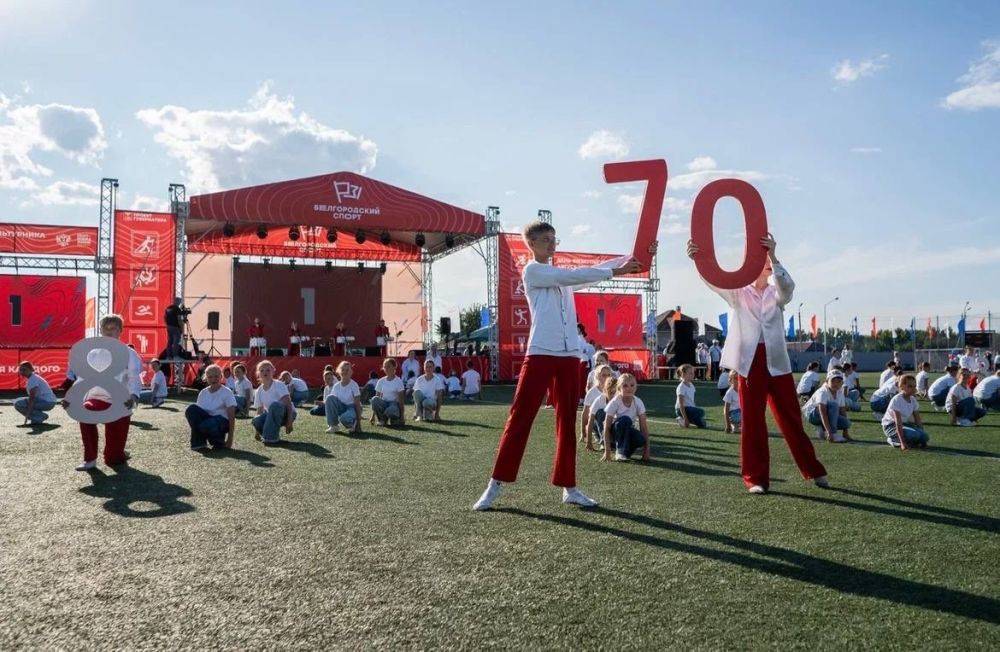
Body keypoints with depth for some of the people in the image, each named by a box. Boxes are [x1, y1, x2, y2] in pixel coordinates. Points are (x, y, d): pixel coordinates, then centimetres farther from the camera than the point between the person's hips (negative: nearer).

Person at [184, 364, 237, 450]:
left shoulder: (227, 392, -5)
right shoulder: (203, 393, 8)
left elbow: (231, 417, -9)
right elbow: (197, 413, 10)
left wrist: (230, 439, -14)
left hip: (222, 422, -5)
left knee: (206, 425, -38)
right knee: (191, 409, -23)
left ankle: (219, 442, -5)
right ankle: (198, 442, -14)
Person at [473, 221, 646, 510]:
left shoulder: (562, 273, 22)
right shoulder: (532, 271, -1)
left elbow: (585, 274, 16)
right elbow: (573, 276, -11)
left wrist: (636, 255, 10)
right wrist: (615, 272, -10)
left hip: (569, 355, 7)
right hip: (541, 354, -7)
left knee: (567, 421, 8)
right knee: (520, 418, -6)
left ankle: (568, 487, 14)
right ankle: (495, 485, 1)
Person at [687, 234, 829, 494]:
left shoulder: (777, 293, 10)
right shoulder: (738, 293, 8)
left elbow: (787, 286, -14)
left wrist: (773, 255, -30)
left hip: (777, 361, 1)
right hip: (749, 361, -1)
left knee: (791, 418, 8)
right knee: (752, 420, 2)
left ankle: (813, 470, 23)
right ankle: (756, 477, 9)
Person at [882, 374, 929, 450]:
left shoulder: (913, 400, 0)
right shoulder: (897, 400, -22)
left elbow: (918, 420, 4)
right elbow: (898, 423, -27)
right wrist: (902, 442, -32)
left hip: (905, 424, 7)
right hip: (891, 425, -7)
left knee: (924, 437, -15)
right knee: (914, 435, -30)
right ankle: (893, 440, -8)